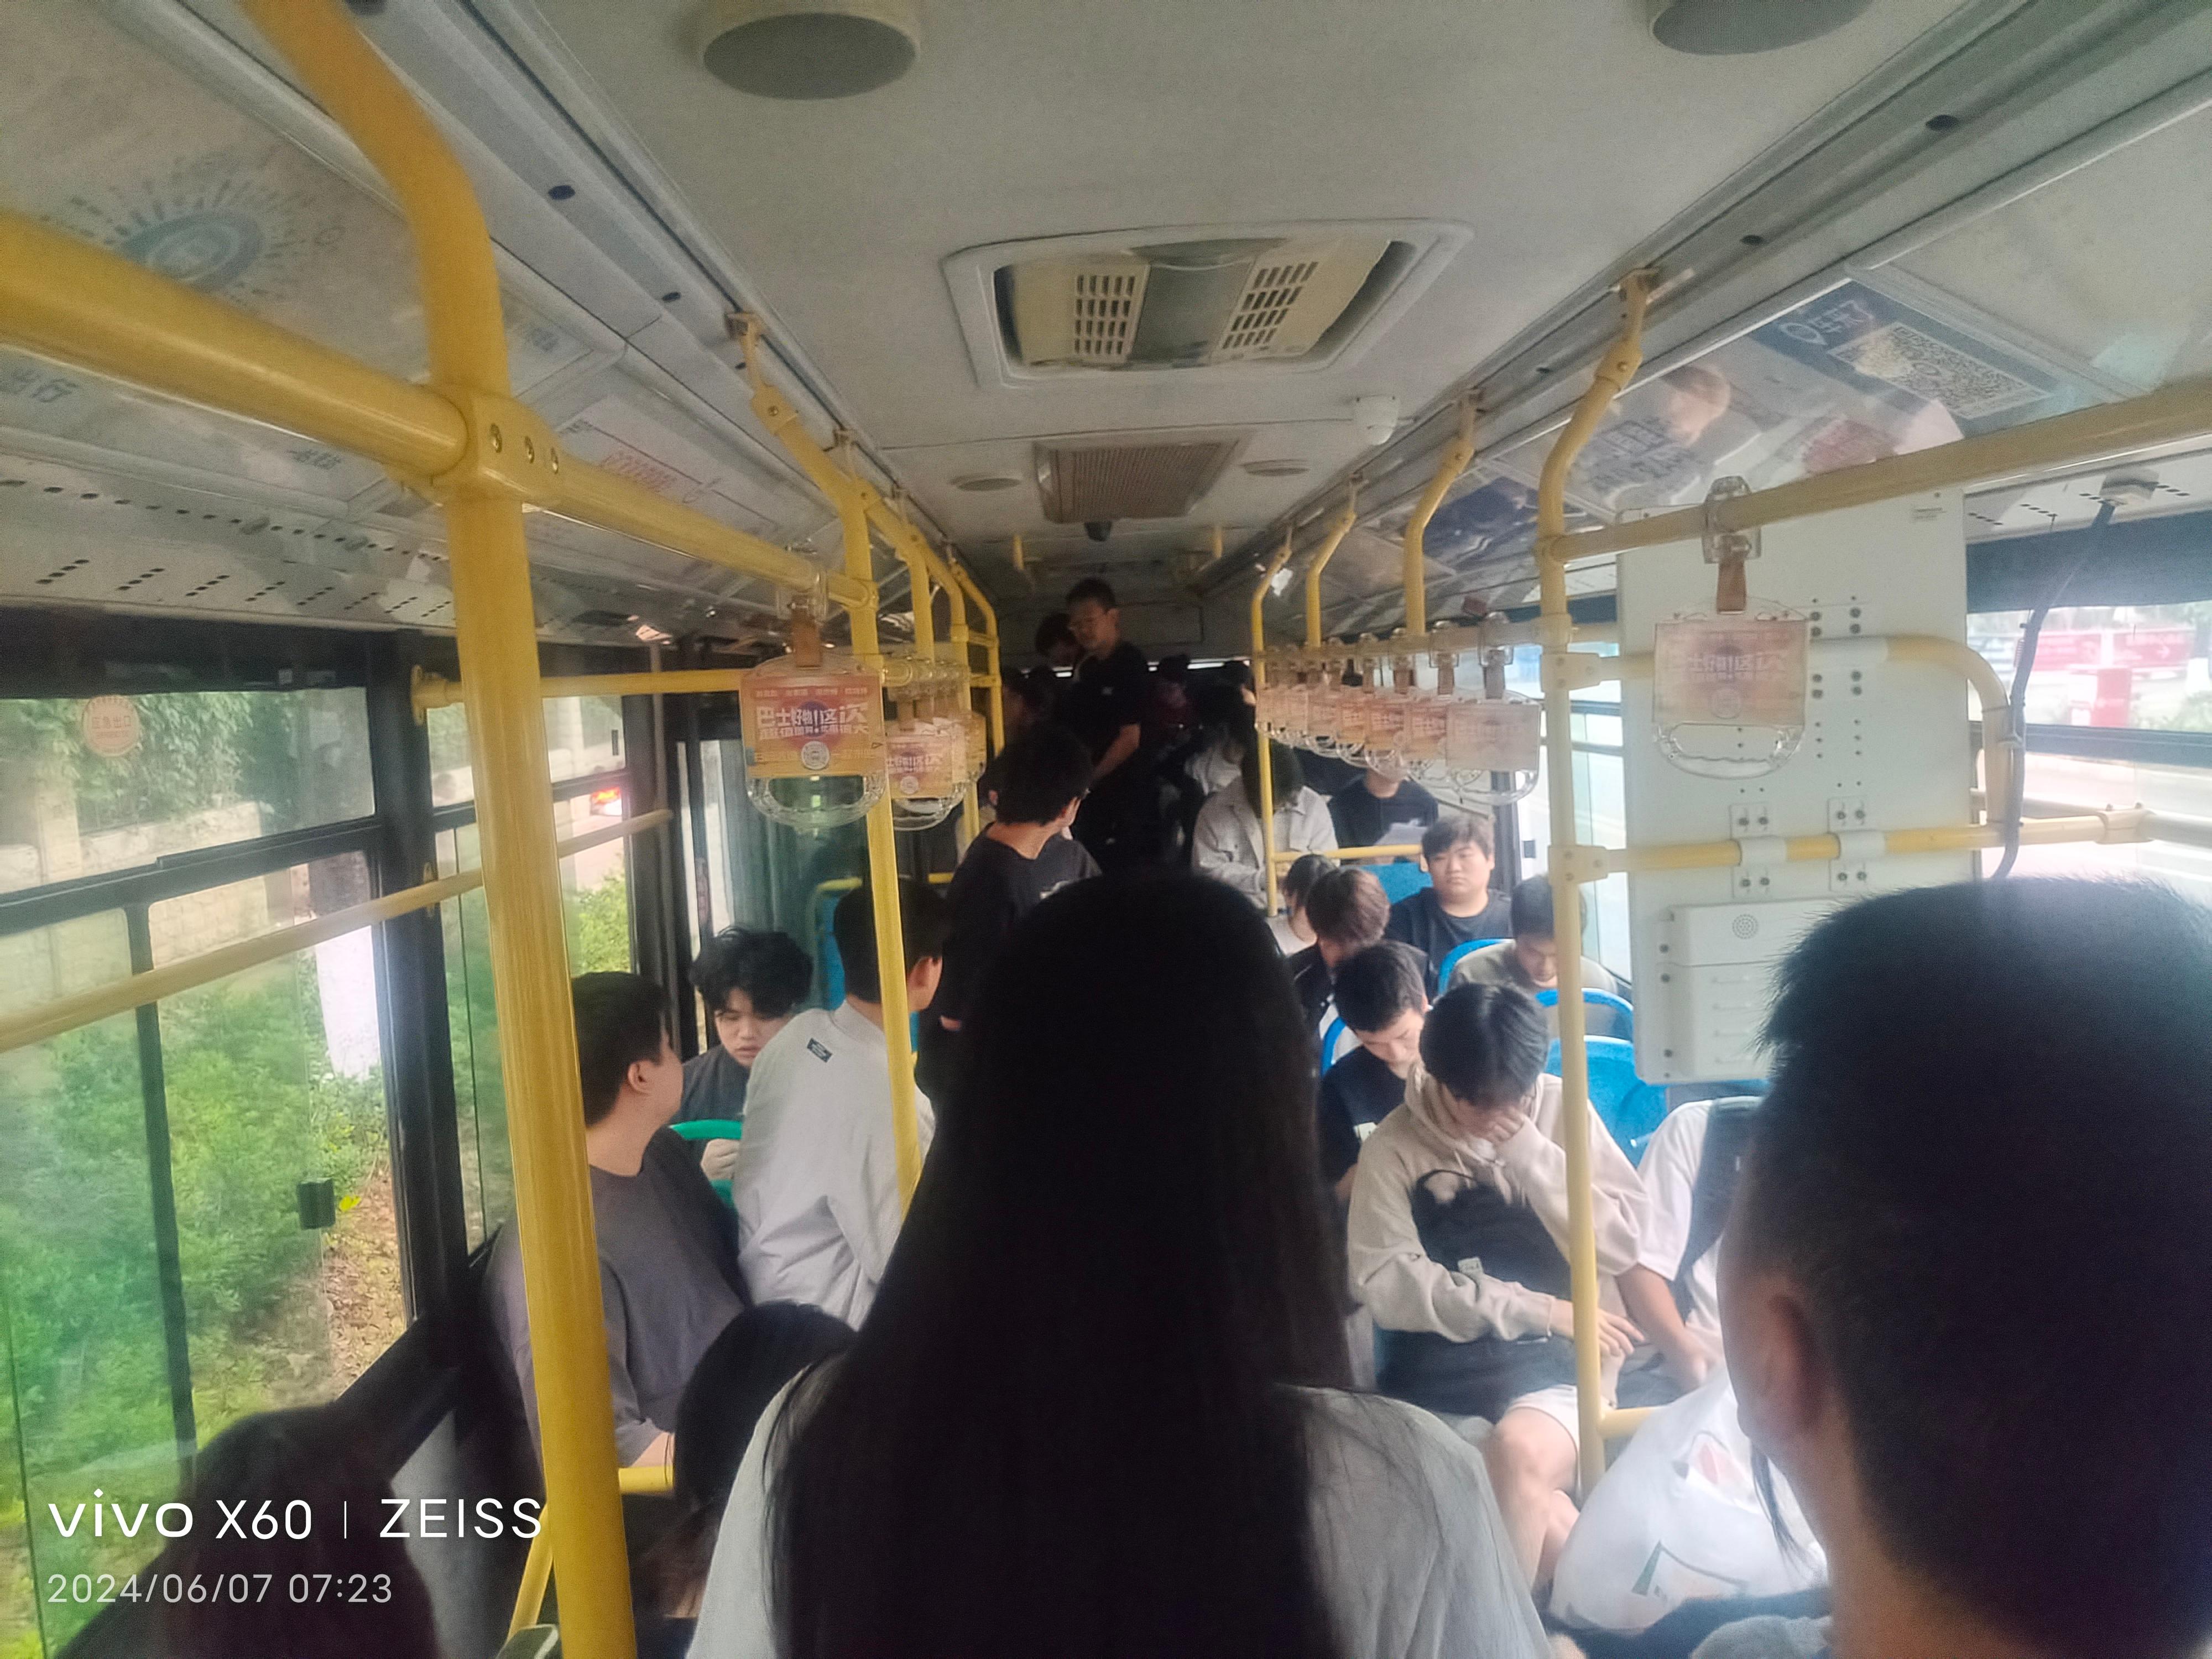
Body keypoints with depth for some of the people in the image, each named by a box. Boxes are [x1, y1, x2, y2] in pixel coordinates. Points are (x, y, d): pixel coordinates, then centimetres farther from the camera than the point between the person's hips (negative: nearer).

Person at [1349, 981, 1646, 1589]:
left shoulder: (1560, 1111, 2)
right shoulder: (1395, 1145, -3)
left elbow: (1621, 1248, -2)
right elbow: (1384, 1282, -10)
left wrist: (1528, 1152, -13)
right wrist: (1534, 1309, -12)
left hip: (1554, 1364, 1)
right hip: (1440, 1377, -1)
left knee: (1518, 1452, -30)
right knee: (1542, 1527, -25)